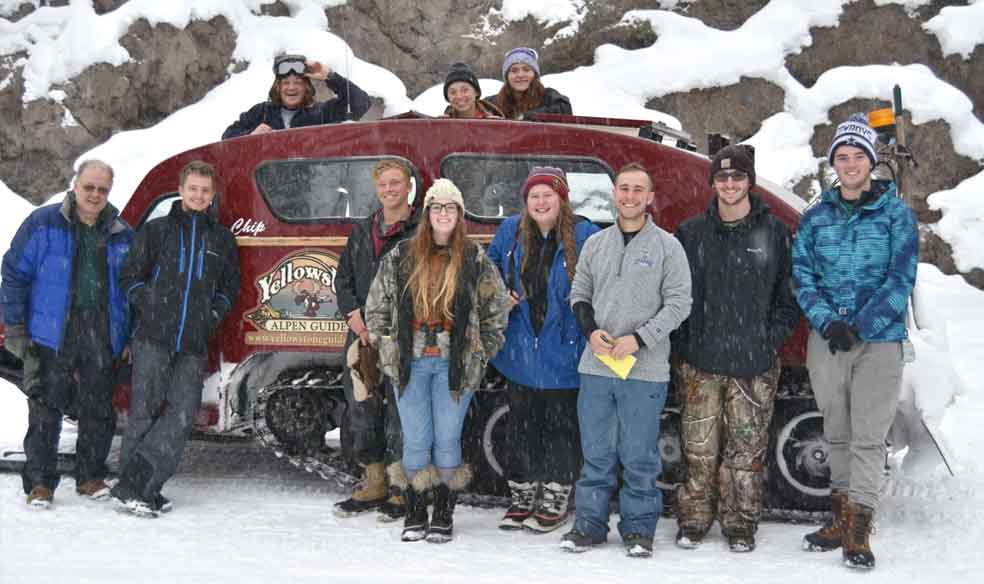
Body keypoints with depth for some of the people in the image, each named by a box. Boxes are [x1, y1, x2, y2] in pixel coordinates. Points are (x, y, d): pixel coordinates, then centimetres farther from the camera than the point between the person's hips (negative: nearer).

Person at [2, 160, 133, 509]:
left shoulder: (121, 235, 11)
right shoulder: (43, 224, 1)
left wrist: (131, 338, 11)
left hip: (103, 338, 3)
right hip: (51, 335, -3)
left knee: (98, 411, 7)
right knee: (45, 410, -1)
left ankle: (91, 477, 21)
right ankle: (40, 483, 7)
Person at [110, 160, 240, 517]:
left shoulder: (222, 239, 17)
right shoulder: (156, 230, 9)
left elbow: (230, 287, 23)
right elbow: (130, 277, 11)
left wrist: (216, 313, 6)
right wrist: (148, 305, -4)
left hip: (194, 344, 3)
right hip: (153, 337, -2)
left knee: (183, 414, -7)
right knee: (145, 411, -5)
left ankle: (137, 487, -3)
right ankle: (132, 487, 0)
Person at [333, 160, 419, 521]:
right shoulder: (361, 232, 16)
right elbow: (343, 277, 17)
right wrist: (353, 313, 1)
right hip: (363, 335, 6)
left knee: (399, 410, -4)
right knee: (362, 406, 10)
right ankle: (373, 483, 21)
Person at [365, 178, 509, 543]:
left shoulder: (476, 261, 3)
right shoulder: (401, 257, 5)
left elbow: (496, 310, 9)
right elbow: (376, 305, 13)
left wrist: (482, 354, 6)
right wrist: (385, 346, 7)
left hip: (455, 365, -1)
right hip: (410, 363, 1)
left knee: (447, 441, 3)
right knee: (415, 442, 4)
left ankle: (444, 515, 14)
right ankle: (414, 514, 15)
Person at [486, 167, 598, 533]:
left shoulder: (584, 235, -9)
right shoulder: (510, 231, 4)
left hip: (561, 354, -4)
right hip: (520, 352, 4)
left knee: (561, 427, 6)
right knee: (521, 426, 13)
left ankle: (555, 501, 18)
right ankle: (522, 497, 26)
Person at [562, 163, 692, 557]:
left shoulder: (667, 246, 0)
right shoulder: (595, 243, 11)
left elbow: (678, 303, -4)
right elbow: (579, 294, 16)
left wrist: (638, 339, -14)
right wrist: (591, 331, -3)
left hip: (645, 370, -3)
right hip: (596, 366, 3)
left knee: (639, 456, 3)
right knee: (596, 453, 9)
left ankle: (638, 528, 15)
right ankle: (589, 524, 19)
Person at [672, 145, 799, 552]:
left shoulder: (774, 232, 4)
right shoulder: (691, 233, 7)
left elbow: (788, 294, 6)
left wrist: (773, 337, -4)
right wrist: (683, 342, 0)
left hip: (754, 365, -1)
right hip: (701, 364, 1)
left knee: (746, 449, 4)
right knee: (699, 448, 3)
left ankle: (741, 525, 16)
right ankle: (693, 521, 16)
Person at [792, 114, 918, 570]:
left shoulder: (896, 214, 1)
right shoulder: (815, 217, 9)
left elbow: (901, 278, -6)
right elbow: (802, 276, 5)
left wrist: (860, 327, -14)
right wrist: (828, 323, -11)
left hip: (880, 340, -3)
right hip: (826, 342, 3)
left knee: (869, 436, -5)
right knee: (837, 434, 11)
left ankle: (857, 528, -2)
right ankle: (841, 517, 22)